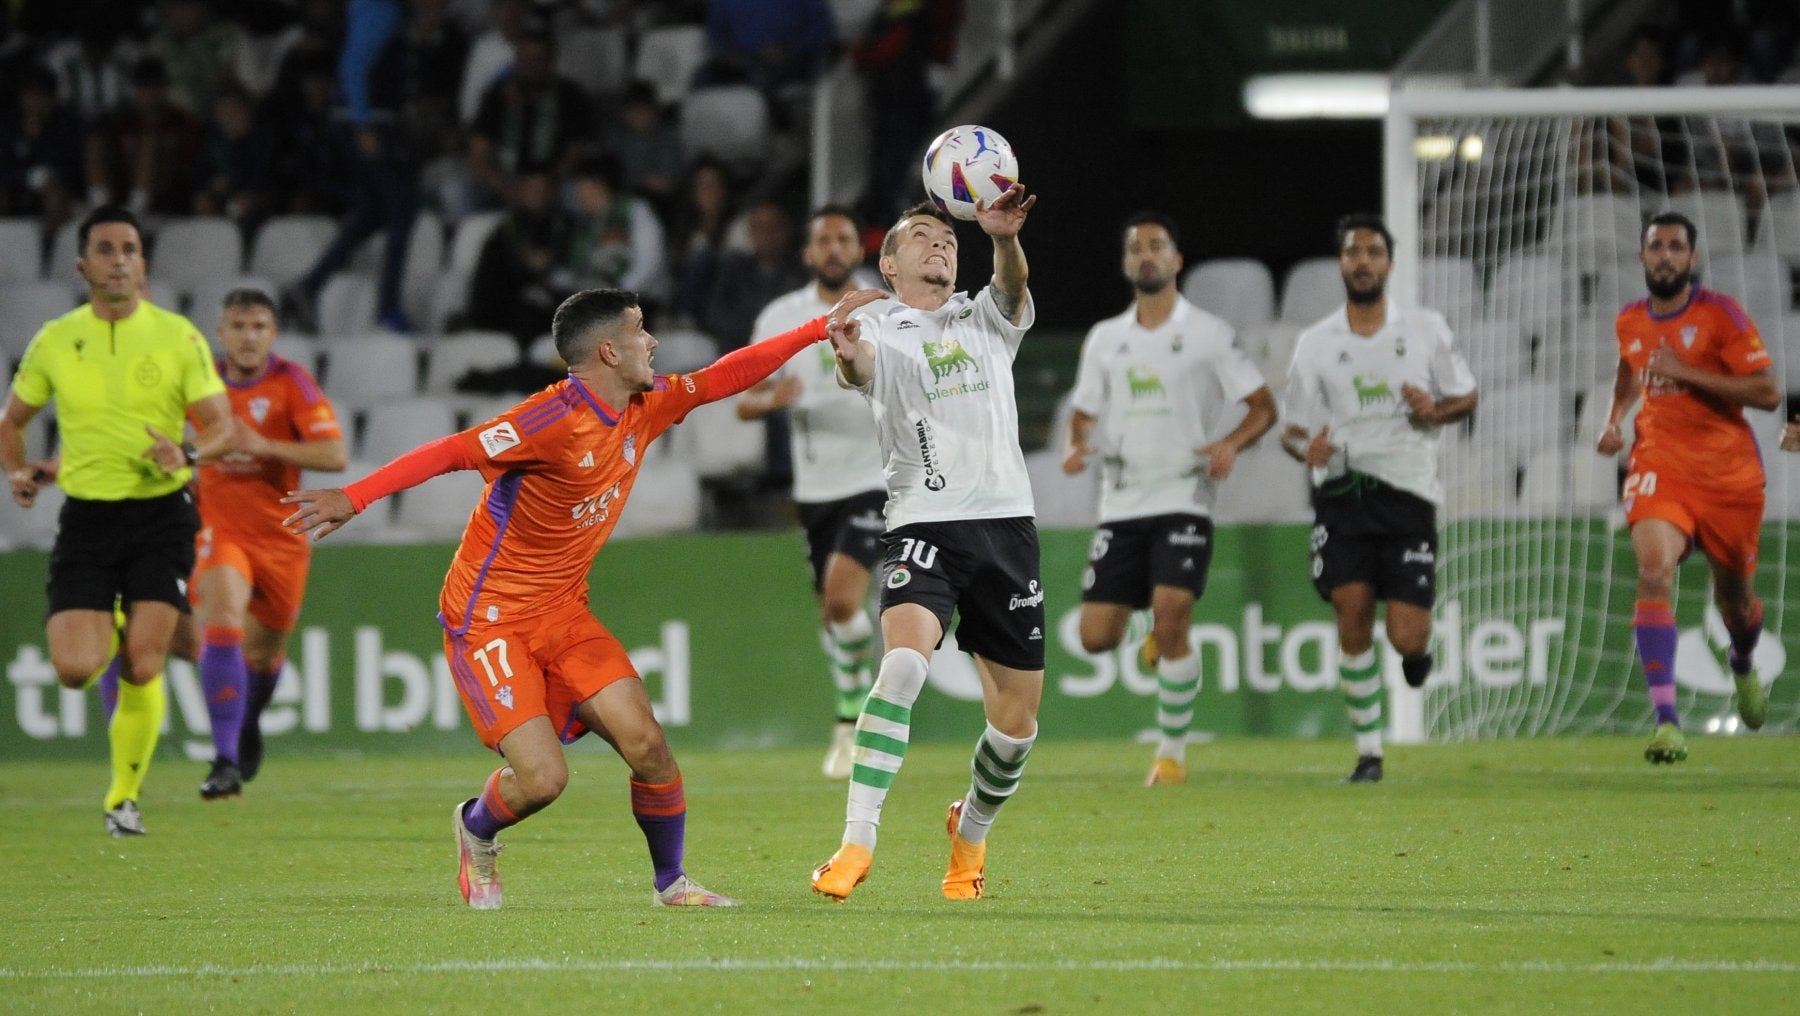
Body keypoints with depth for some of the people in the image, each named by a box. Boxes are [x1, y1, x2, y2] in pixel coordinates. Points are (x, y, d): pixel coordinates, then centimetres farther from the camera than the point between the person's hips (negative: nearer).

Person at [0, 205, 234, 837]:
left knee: (142, 665, -10)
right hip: (86, 517, 1)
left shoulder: (178, 336, -1)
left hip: (160, 513, -1)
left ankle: (125, 796, 8)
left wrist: (189, 455, -22)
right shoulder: (54, 342, 4)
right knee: (74, 670, -11)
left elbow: (222, 426, -1)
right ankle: (110, 633, 26)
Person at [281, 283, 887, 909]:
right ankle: (476, 829, 19)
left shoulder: (645, 407, 2)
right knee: (542, 777, -16)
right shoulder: (553, 419, -24)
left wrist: (822, 327, 15)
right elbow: (451, 453, -28)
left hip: (563, 613, 7)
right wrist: (354, 498, -37)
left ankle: (672, 882, 13)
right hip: (489, 618, -7)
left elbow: (725, 377, 15)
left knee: (645, 742, -8)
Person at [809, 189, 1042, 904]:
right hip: (923, 524, -3)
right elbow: (859, 365, -17)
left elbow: (1012, 289, -6)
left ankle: (970, 831, 34)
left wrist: (1005, 236, -31)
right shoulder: (882, 334, 7)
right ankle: (856, 844, -30)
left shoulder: (986, 321, 17)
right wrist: (843, 350, -44)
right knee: (903, 661, -29)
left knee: (1017, 721, 5)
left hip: (1006, 522, 3)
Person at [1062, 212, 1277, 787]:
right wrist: (1078, 445, -4)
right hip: (1121, 502, 4)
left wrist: (1231, 444, -19)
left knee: (1171, 616, -21)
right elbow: (1085, 412, 19)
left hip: (1184, 498, -4)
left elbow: (1263, 406, 1)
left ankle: (1173, 752, -8)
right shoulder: (1105, 339, 12)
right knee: (1096, 636, -4)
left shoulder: (1208, 334, 0)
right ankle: (1160, 631, 31)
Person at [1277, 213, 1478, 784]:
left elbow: (1466, 396, 16)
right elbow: (1295, 428, 12)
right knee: (1353, 611, -16)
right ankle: (1368, 753, -4)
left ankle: (1416, 650, 30)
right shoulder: (1315, 345, 8)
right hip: (1342, 493, 0)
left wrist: (1435, 411, -7)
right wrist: (1306, 447, -12)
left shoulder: (1426, 330, 8)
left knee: (1407, 638, -10)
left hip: (1409, 495, 0)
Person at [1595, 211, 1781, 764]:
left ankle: (1743, 665, 50)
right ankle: (1666, 719, -29)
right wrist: (1614, 420, 12)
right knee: (1653, 571, -24)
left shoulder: (1721, 314, -8)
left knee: (1733, 597, 11)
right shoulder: (1630, 322, 7)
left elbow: (1767, 392, -14)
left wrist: (1685, 372, -19)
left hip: (1728, 473, -2)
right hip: (1659, 465, 2)